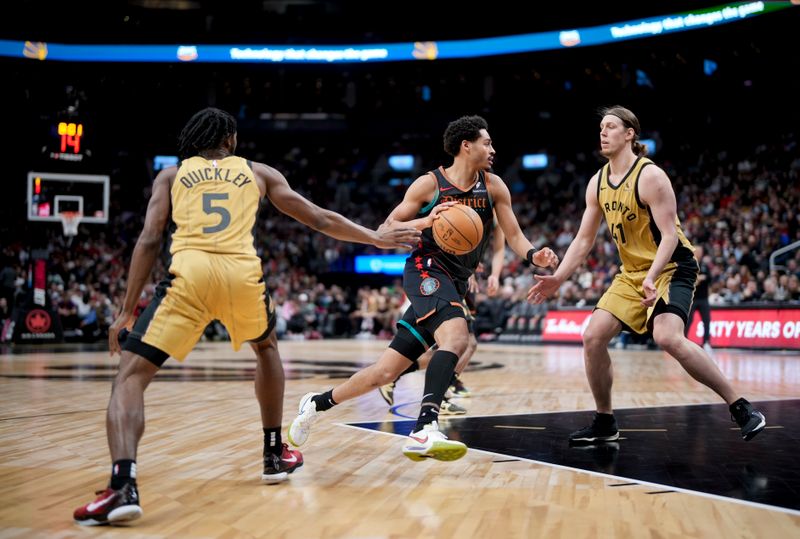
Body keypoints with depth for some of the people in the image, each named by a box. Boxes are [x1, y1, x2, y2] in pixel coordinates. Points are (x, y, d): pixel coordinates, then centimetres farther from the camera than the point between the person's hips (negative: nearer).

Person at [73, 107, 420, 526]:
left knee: (130, 377, 2)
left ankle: (123, 486, -22)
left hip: (189, 274, -1)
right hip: (243, 274, 2)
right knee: (266, 348, 34)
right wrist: (376, 239, 39)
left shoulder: (171, 175, 22)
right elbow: (319, 219, 27)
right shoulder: (258, 172, 25)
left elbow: (149, 240, 10)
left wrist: (127, 311, 12)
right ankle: (275, 455, 38)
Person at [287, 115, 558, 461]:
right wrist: (425, 221, -21)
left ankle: (317, 403, 26)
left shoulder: (493, 186, 7)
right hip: (427, 270, -5)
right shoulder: (429, 184, -5)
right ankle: (424, 430, -46)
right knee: (457, 337, -35)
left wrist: (533, 255, -15)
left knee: (387, 371, 7)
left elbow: (513, 236, 7)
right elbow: (387, 229, -3)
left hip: (456, 283, 5)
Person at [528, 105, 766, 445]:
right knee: (593, 337, -4)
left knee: (668, 338, -29)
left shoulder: (650, 176, -17)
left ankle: (740, 408, -18)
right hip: (632, 273, 7)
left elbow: (670, 235, -21)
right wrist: (558, 279, 0)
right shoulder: (597, 184, 4)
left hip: (672, 268, -7)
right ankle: (604, 423, 11)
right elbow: (583, 240, 10)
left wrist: (652, 276, -35)